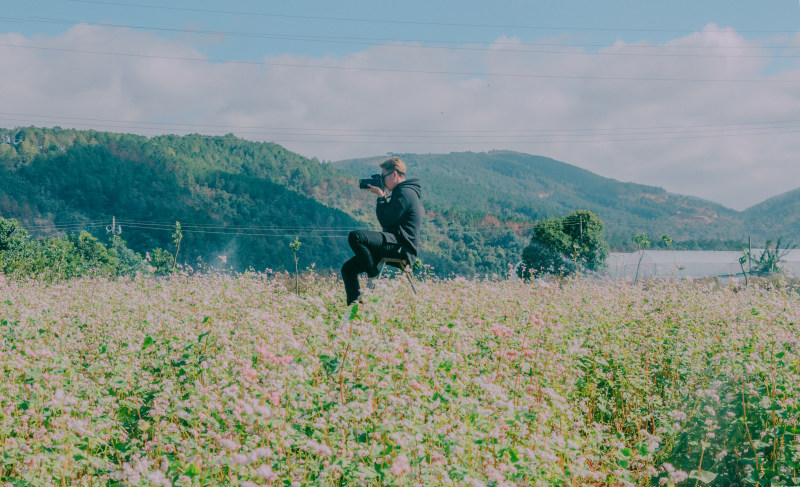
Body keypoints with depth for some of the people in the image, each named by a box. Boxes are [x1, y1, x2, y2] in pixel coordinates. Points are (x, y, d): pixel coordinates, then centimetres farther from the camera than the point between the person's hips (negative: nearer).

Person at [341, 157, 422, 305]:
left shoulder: (405, 193, -10)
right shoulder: (403, 192, 24)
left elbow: (385, 220, -16)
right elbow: (387, 218, 26)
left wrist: (380, 196, -4)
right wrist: (382, 197, 16)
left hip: (401, 247, -11)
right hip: (397, 246, 11)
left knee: (355, 237, -30)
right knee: (348, 268, 4)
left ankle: (375, 279, -20)